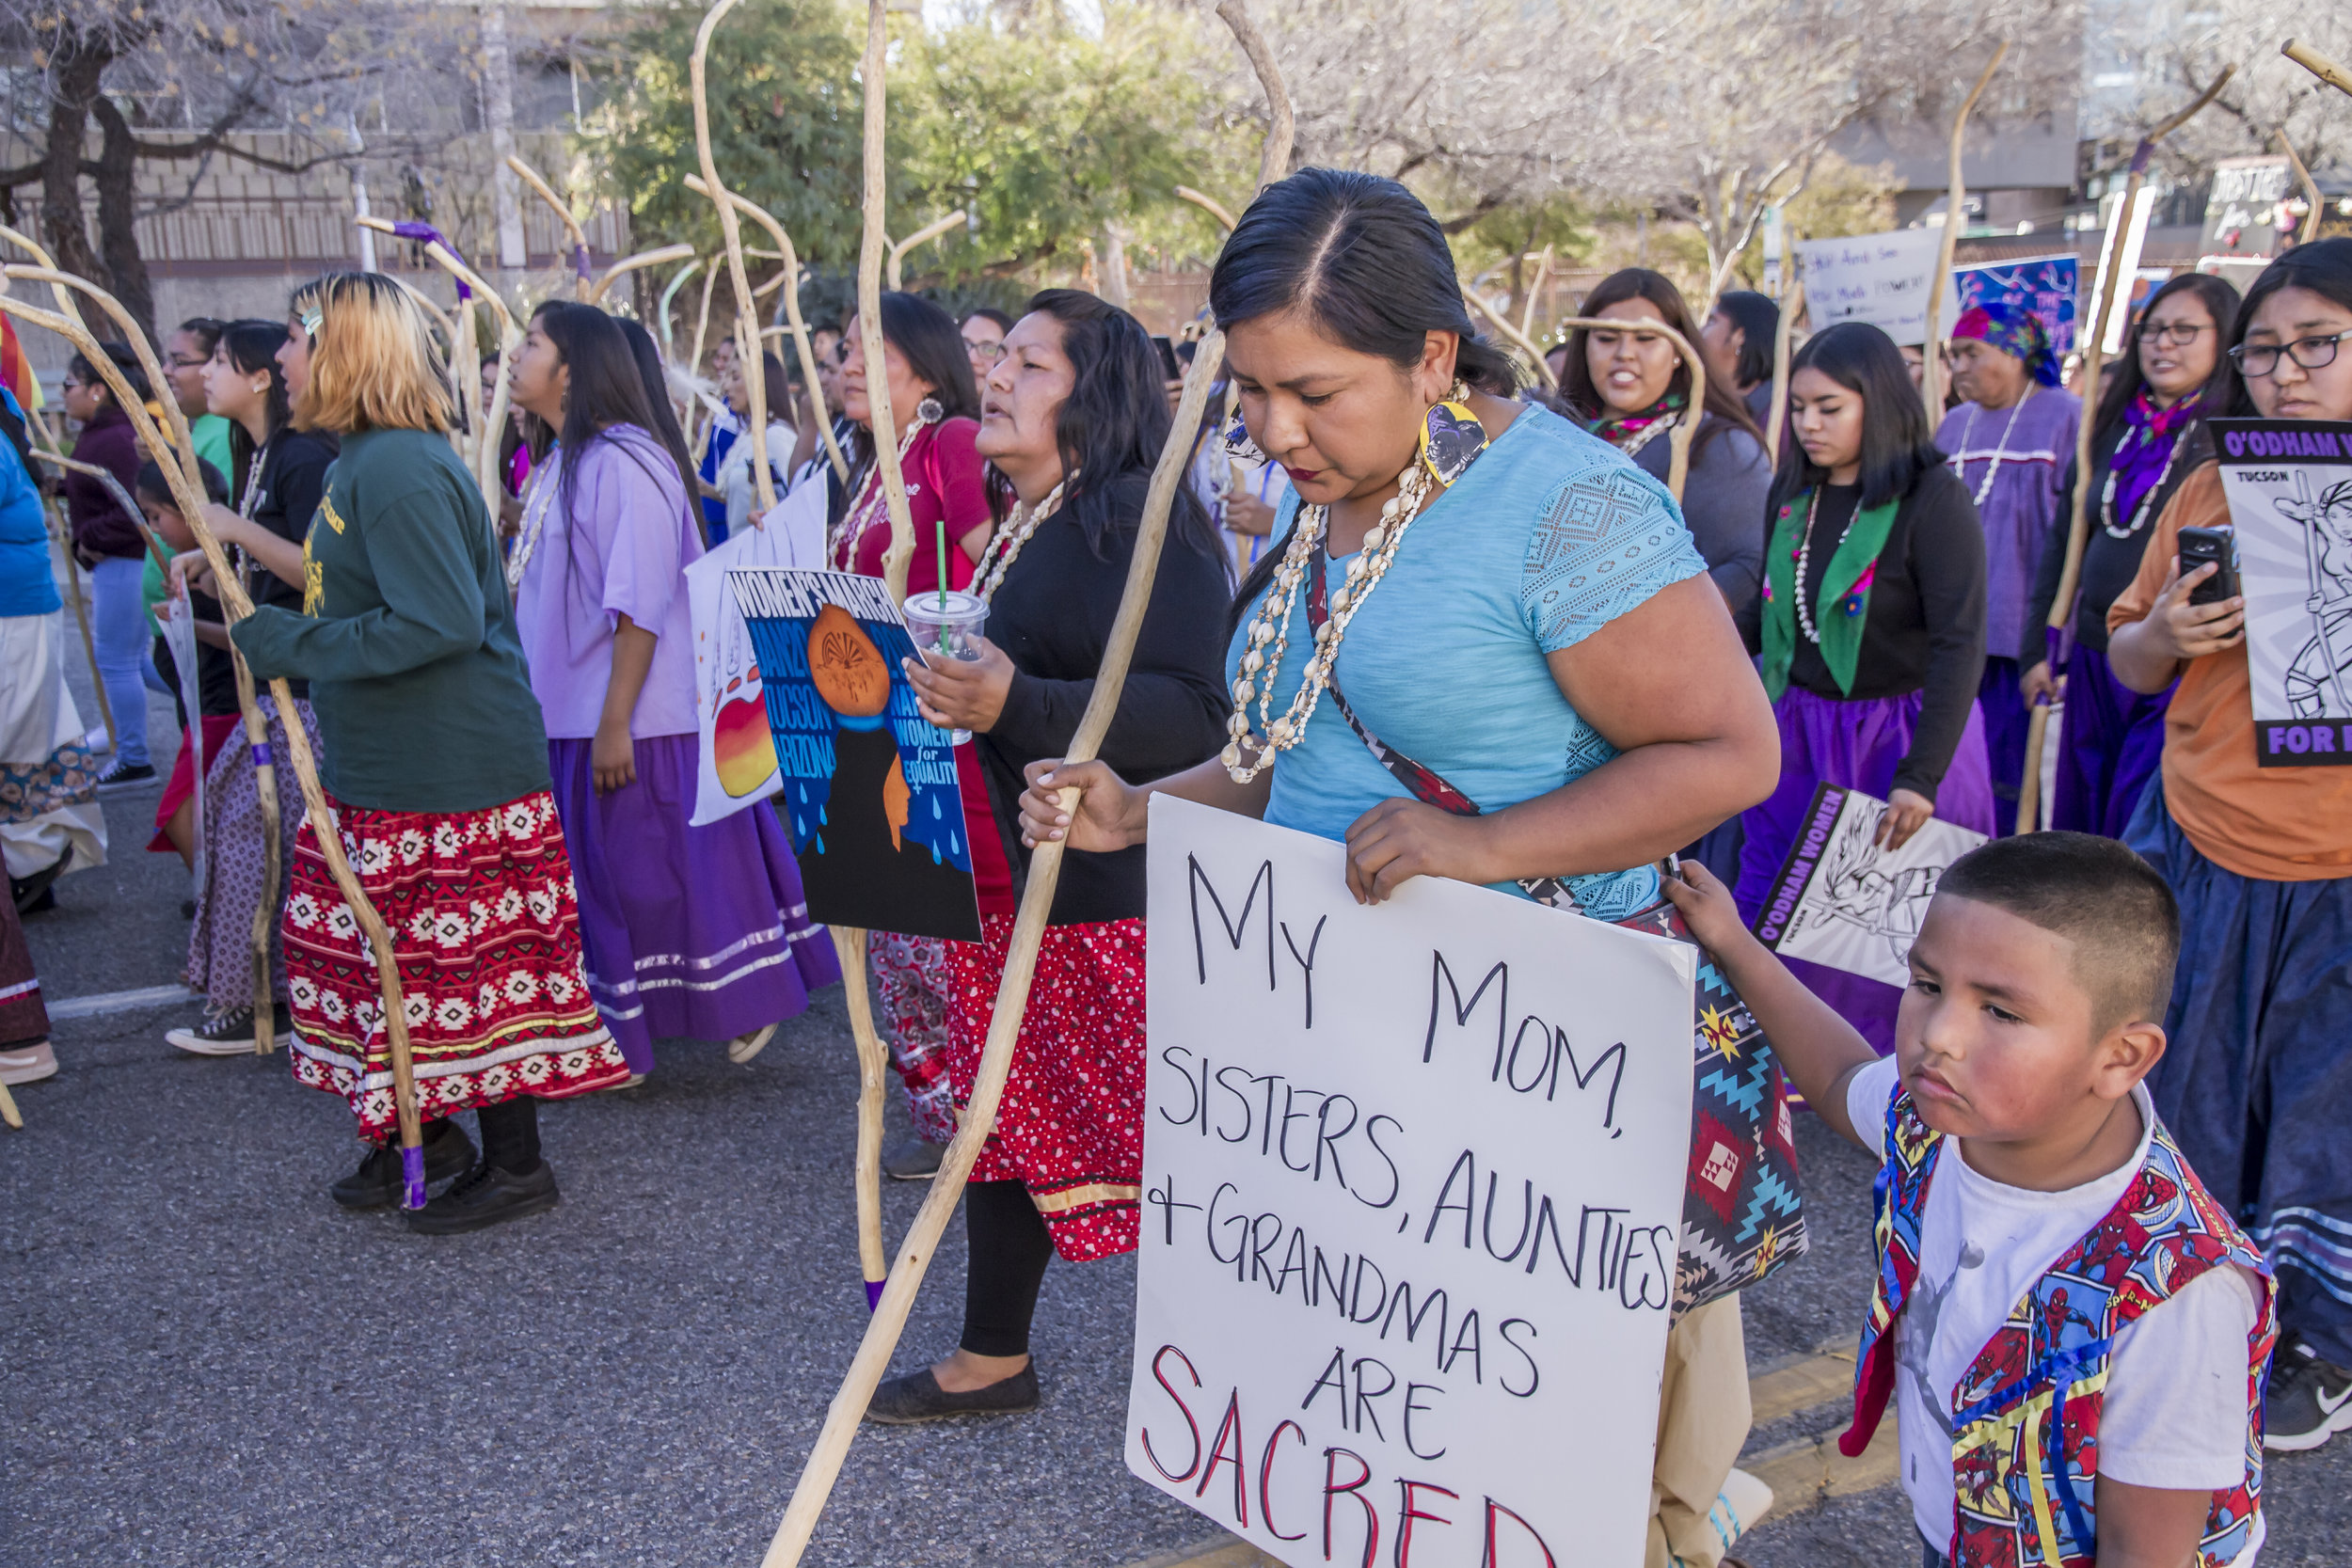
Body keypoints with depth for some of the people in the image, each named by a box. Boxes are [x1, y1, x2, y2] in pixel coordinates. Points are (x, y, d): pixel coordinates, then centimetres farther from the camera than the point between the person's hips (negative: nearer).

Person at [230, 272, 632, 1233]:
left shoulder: (397, 469, -20)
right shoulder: (364, 461, 12)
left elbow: (441, 623, -27)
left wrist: (293, 644, -20)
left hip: (453, 775, -10)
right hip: (383, 768, 10)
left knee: (466, 964, 0)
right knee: (386, 954, 18)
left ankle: (515, 1165, 14)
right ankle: (423, 1133, 33)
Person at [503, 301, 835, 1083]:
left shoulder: (625, 462, -16)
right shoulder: (557, 466, 12)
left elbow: (640, 607, -20)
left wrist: (615, 722, -21)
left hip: (635, 723, -9)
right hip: (569, 718, 9)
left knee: (651, 875, 0)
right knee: (600, 878, 14)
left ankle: (746, 998, 15)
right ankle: (619, 1032, 25)